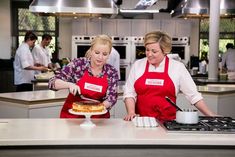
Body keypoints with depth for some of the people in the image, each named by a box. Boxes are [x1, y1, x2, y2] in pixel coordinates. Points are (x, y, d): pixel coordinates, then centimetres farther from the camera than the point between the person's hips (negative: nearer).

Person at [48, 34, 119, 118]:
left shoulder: (112, 72, -2)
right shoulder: (78, 64, -7)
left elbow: (111, 98, 0)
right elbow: (53, 82, -5)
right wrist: (69, 84, -23)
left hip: (98, 117, 1)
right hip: (72, 115, -1)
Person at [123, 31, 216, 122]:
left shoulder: (178, 67, 3)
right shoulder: (137, 65, 9)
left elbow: (193, 95, 6)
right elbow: (129, 93, 9)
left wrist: (211, 115, 2)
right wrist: (131, 112, -6)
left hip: (168, 122, 0)